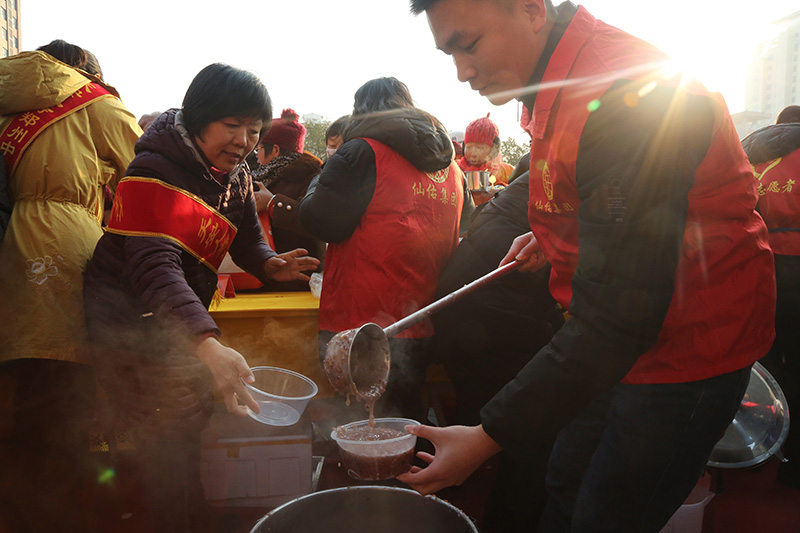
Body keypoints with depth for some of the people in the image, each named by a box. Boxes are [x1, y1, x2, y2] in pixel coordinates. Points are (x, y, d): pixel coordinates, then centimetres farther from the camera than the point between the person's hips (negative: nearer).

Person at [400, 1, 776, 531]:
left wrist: (492, 436, -29)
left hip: (686, 352, -9)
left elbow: (616, 317, -32)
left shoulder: (623, 96, -30)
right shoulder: (559, 88, 2)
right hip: (619, 342, 9)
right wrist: (552, 237, 5)